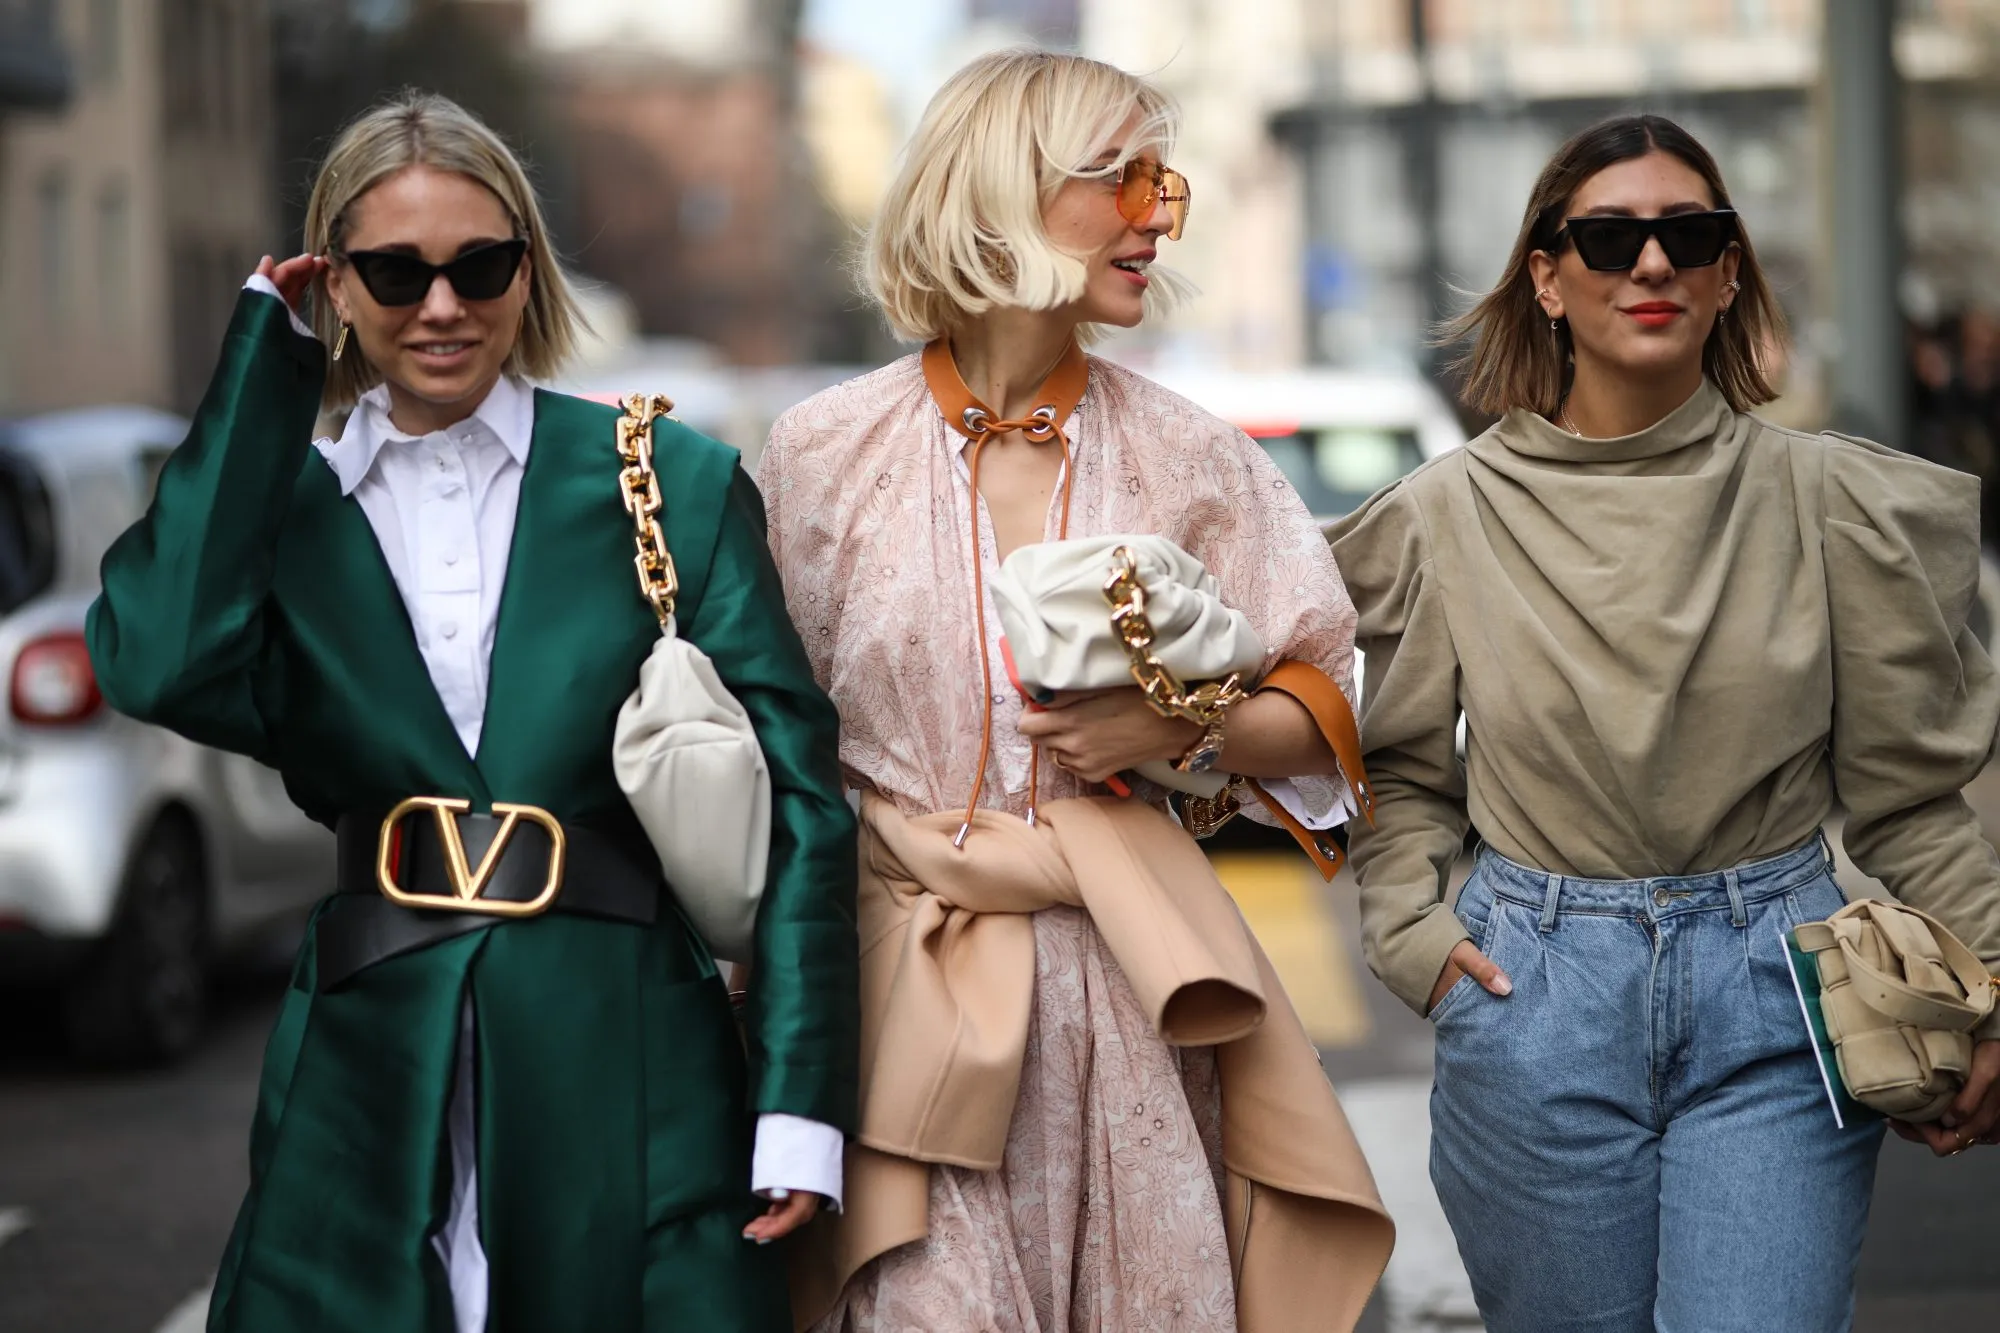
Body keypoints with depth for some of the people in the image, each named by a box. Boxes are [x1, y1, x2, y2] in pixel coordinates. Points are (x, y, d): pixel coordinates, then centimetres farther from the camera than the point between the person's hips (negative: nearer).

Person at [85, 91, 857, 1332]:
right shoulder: (281, 504, 6)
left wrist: (801, 1100, -8)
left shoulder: (675, 484, 2)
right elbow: (167, 669, -16)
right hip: (369, 1081, 1)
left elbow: (795, 796, -1)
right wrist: (264, 366, -6)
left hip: (634, 1084, -1)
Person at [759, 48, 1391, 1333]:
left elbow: (1321, 722, 9)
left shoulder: (1189, 457, 7)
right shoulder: (826, 452, 3)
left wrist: (1186, 723, -9)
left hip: (1130, 986, 2)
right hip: (913, 981, -1)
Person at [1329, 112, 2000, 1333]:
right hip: (1539, 1003, 1)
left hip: (1776, 1001, -1)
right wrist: (1411, 931, -2)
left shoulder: (1827, 500, 1)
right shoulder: (1450, 513, 2)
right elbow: (1401, 771, 14)